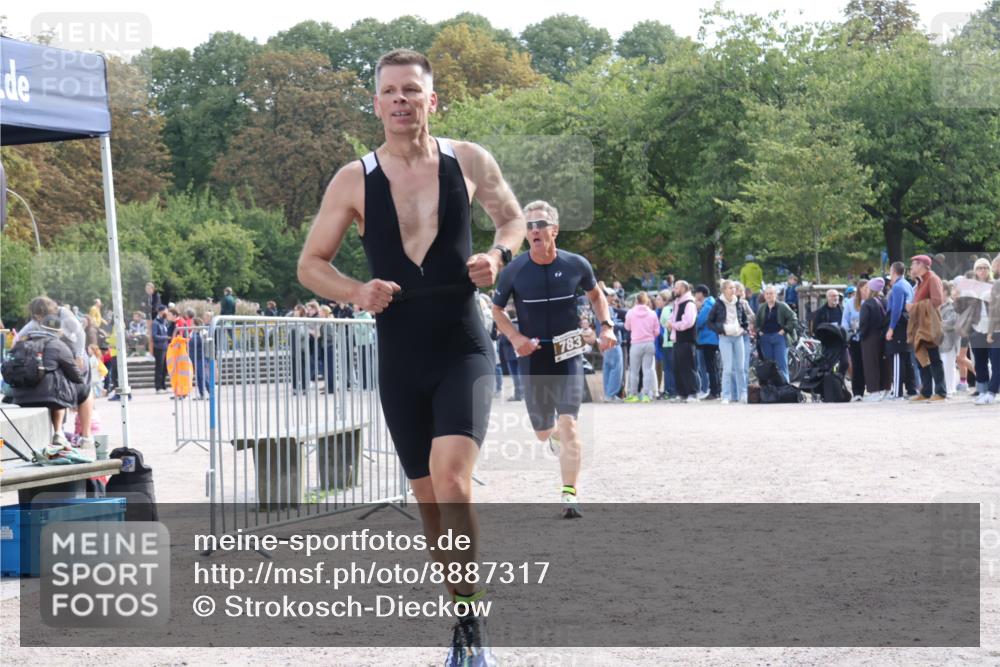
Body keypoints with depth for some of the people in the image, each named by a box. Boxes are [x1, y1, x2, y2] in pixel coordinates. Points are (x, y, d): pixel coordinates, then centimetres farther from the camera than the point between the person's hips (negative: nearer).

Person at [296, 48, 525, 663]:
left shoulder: (470, 162, -1)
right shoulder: (354, 181, -1)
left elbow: (514, 218, 15)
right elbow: (310, 265, 5)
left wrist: (499, 256, -7)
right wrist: (356, 292, -14)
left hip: (463, 352, -2)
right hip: (400, 360, 2)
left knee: (450, 479, -23)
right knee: (429, 496, 9)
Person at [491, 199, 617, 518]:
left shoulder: (576, 265, -5)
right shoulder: (514, 270, -7)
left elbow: (596, 294, 15)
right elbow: (497, 309, 6)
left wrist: (607, 326, -1)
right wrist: (515, 337, -12)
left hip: (568, 356, -1)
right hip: (532, 358, 1)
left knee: (568, 422, -18)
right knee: (543, 431, 13)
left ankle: (570, 493, -15)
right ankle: (556, 435, 52)